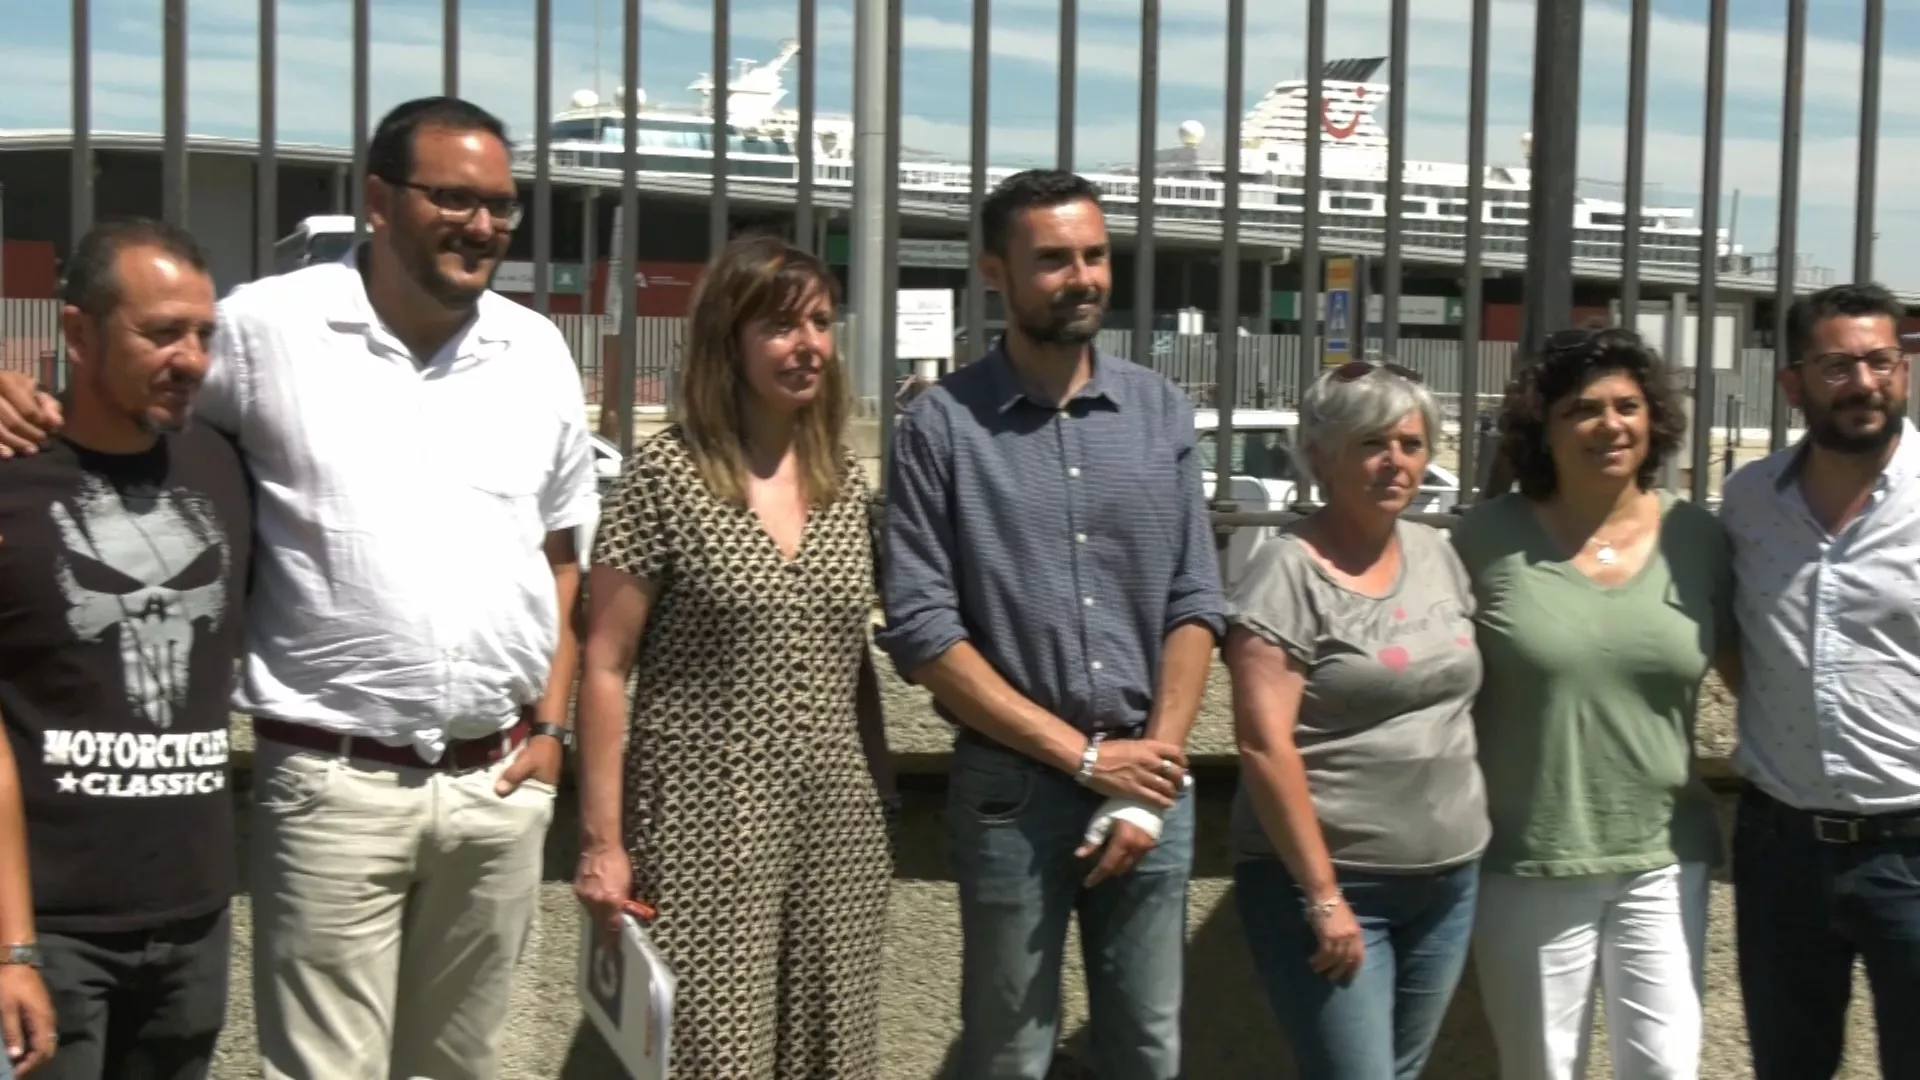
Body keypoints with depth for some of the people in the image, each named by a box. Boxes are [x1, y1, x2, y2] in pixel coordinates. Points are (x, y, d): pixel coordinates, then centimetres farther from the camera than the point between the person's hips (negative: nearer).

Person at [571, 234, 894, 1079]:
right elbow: (605, 667, -6)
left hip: (838, 827, 5)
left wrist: (880, 794, 13)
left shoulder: (846, 477, 9)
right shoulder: (665, 473, -6)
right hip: (704, 830, -5)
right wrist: (602, 840, -10)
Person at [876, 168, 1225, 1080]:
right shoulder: (941, 425, -5)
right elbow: (921, 630, -10)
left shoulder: (1162, 412, 6)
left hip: (1152, 784, 3)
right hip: (1011, 788, -3)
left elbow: (1195, 605, 4)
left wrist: (1148, 782, -5)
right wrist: (1085, 756, -10)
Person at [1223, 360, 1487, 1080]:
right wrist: (1324, 897, -18)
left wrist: (1474, 841, 12)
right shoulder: (1288, 572, -12)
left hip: (1448, 880, 7)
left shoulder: (1438, 554, 8)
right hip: (1327, 880, -7)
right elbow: (1265, 746, -17)